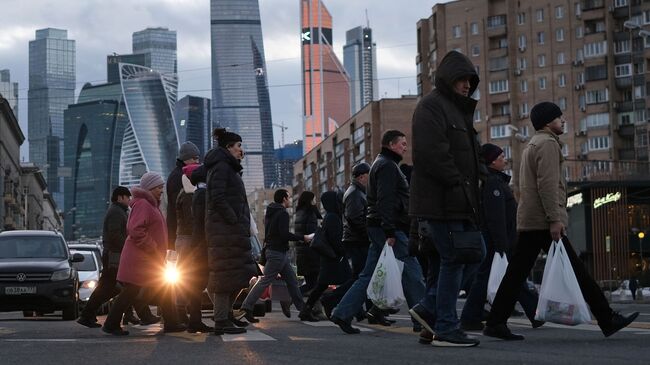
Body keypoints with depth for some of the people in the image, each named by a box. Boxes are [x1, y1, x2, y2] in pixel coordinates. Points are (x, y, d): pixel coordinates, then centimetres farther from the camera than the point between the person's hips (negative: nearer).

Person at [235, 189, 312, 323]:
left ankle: (302, 308, 13)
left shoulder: (269, 213, 17)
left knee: (292, 280, 11)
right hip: (278, 252, -10)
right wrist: (303, 238, -14)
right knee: (265, 281, -11)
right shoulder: (283, 213, -13)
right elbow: (284, 234, -22)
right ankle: (246, 308, -14)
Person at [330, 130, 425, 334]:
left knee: (369, 275, 8)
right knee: (411, 271, -6)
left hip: (378, 229, 10)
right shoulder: (387, 166, -9)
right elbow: (385, 200, -19)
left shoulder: (382, 164, 25)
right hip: (389, 227, -10)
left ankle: (342, 313, 4)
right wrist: (390, 231, -25)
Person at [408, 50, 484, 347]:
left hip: (459, 202, 10)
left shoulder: (459, 110, 23)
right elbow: (432, 153, -20)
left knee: (472, 256, 9)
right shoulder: (431, 106, -8)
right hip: (439, 200, -10)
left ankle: (428, 309, 15)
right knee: (453, 261, -7)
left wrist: (471, 194, 15)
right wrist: (457, 184, -20)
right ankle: (446, 329, 0)